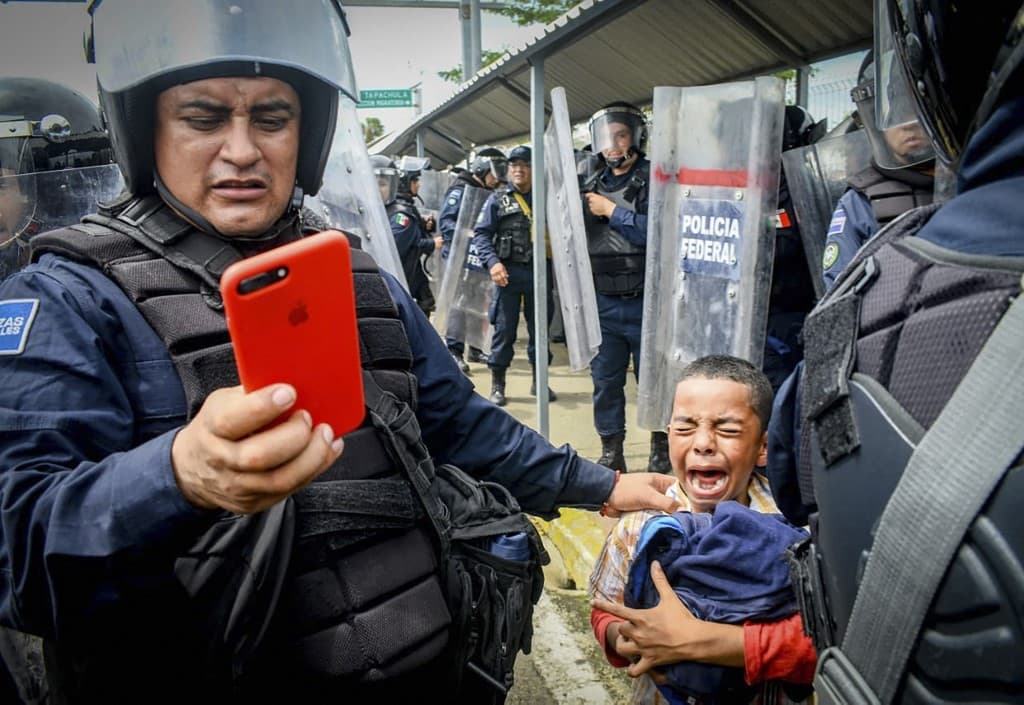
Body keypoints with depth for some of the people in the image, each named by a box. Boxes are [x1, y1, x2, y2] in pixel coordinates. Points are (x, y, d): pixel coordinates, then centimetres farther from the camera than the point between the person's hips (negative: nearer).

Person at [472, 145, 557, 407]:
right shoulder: (498, 200, 5)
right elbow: (481, 233, 0)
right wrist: (493, 262, -14)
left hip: (540, 272, 2)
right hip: (509, 272, -2)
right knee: (504, 329, 0)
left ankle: (539, 381, 23)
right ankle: (497, 385, 9)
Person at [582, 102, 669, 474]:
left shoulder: (654, 180, -4)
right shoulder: (592, 188, 14)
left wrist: (613, 211, -13)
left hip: (644, 303, -5)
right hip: (602, 304, 5)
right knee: (605, 380, 10)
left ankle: (662, 450, 24)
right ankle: (611, 453, 22)